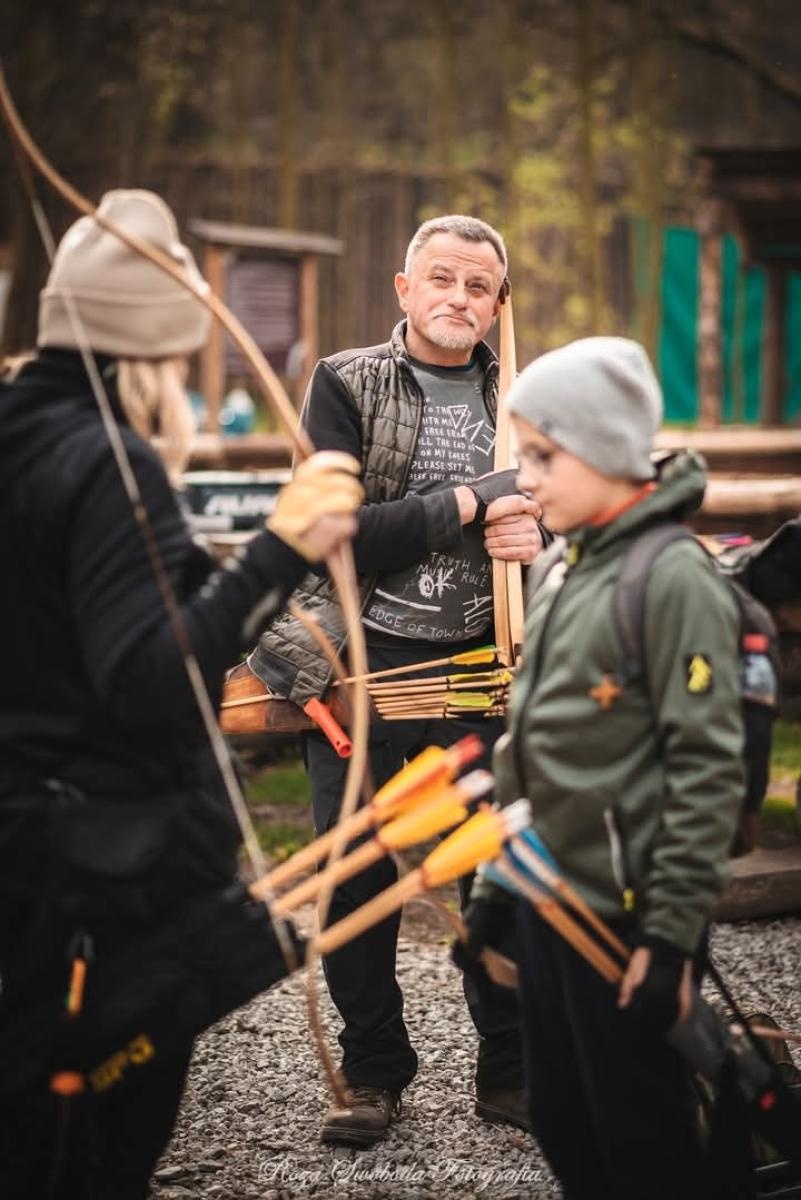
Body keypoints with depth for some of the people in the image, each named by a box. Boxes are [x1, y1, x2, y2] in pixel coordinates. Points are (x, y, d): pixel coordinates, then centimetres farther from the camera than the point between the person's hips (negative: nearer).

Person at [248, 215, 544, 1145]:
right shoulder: (346, 385, -1)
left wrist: (540, 536, -9)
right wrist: (466, 505, -17)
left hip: (482, 668, 2)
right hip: (364, 665, -2)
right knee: (356, 878, 5)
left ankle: (508, 1072, 21)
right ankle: (373, 1073, 21)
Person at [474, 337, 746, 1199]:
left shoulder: (675, 578, -15)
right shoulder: (563, 568, 9)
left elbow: (708, 769, -17)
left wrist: (674, 931, -18)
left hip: (626, 916, -8)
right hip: (549, 899, 8)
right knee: (560, 1123, 15)